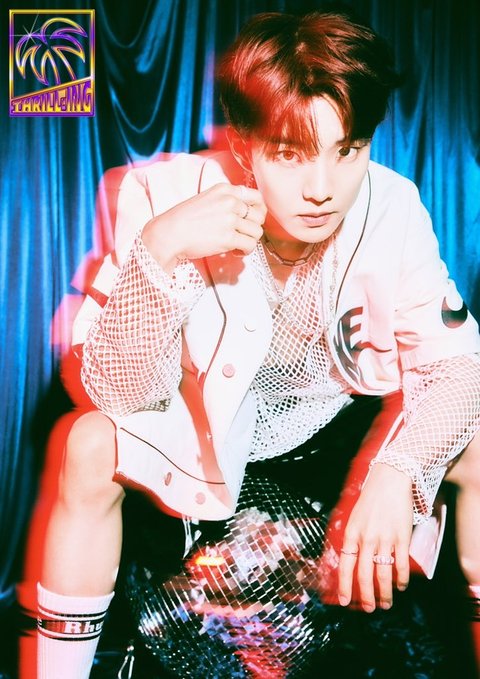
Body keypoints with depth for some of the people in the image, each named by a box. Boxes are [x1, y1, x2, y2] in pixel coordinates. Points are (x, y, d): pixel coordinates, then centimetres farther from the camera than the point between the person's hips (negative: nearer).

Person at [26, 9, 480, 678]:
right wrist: (158, 249, -42)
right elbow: (117, 390, -25)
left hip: (350, 418, 2)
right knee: (89, 447, -25)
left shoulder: (392, 208, -22)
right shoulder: (171, 197, -26)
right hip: (209, 417, -1)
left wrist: (396, 473, -37)